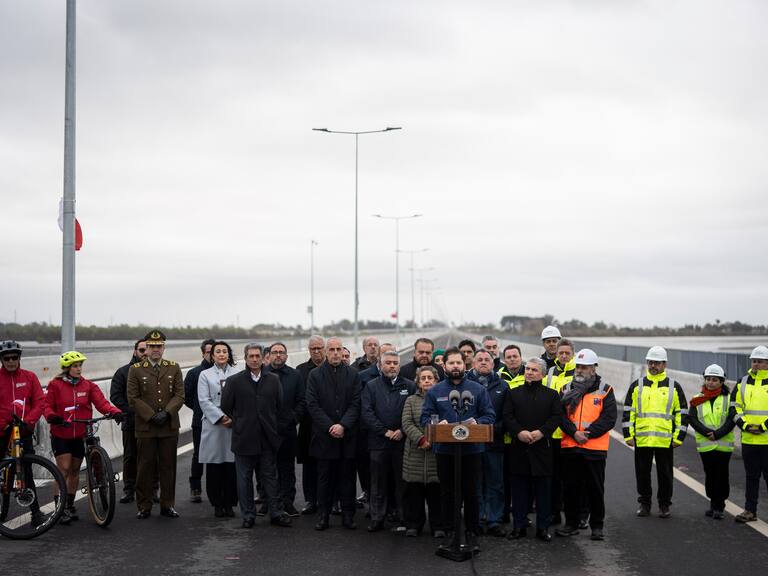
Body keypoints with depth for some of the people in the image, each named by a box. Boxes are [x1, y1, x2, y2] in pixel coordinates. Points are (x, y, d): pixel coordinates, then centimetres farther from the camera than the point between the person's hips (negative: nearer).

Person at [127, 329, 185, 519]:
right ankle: (144, 506, 11)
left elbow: (179, 395, 3)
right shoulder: (135, 370, 3)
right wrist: (151, 416, -11)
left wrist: (166, 412, -12)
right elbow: (133, 398, -3)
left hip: (169, 426, 2)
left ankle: (168, 505, 14)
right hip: (145, 426, -2)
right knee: (145, 467, 2)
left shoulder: (174, 368, 9)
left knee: (168, 467, 6)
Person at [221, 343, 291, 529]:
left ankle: (276, 513, 12)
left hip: (268, 439, 1)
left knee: (270, 477, 7)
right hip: (244, 439, -1)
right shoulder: (234, 381, -1)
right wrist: (239, 424, 6)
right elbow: (225, 407, 3)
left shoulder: (273, 380, 6)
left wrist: (272, 426, 10)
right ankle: (248, 515, 14)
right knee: (244, 479, 5)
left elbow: (280, 406, 11)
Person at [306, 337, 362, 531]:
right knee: (324, 477, 5)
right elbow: (312, 405, -3)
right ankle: (323, 515, 12)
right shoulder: (315, 375, 3)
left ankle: (348, 515, 12)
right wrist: (329, 427, -10)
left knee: (347, 477, 5)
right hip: (324, 435, 0)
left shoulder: (353, 375, 6)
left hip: (347, 435, 1)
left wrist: (343, 425, -13)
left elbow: (355, 404, 0)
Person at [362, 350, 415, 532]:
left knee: (402, 482, 4)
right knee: (378, 484, 5)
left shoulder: (409, 386, 7)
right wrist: (384, 431, -9)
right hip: (378, 442, 0)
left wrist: (402, 431, -10)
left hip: (402, 442, 0)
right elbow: (367, 413, -2)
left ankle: (404, 520, 11)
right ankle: (377, 519, 11)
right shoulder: (371, 386, 7)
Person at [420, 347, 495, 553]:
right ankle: (450, 531, 18)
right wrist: (436, 425, -16)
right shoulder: (435, 391, 7)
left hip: (471, 449, -1)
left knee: (471, 493, 4)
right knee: (447, 493, 8)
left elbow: (490, 415, 3)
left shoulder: (478, 389, 4)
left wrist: (477, 422, -17)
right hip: (444, 449, 1)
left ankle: (472, 532, 13)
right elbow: (425, 417, 4)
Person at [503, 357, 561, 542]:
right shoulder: (514, 393, 10)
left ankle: (543, 528, 11)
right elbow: (507, 416, 2)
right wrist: (519, 432, -14)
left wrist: (541, 432, -15)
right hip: (519, 447, 1)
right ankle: (519, 526, 13)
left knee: (543, 489, 3)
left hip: (542, 447, -1)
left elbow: (556, 416, -2)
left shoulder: (551, 394, 7)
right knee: (519, 488, 5)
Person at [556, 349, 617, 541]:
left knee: (595, 489, 4)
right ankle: (571, 524, 19)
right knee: (571, 487, 8)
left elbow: (609, 418, -7)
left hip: (595, 448, -3)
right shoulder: (567, 389, 10)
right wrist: (574, 433, -14)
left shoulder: (605, 390, 1)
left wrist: (588, 433, -16)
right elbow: (560, 415, 2)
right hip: (569, 447, 3)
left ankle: (596, 526, 14)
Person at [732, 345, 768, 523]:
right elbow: (735, 406, 11)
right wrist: (744, 424, -3)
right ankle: (750, 511, 17)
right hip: (748, 439, 4)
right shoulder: (743, 382, 10)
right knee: (751, 477, 11)